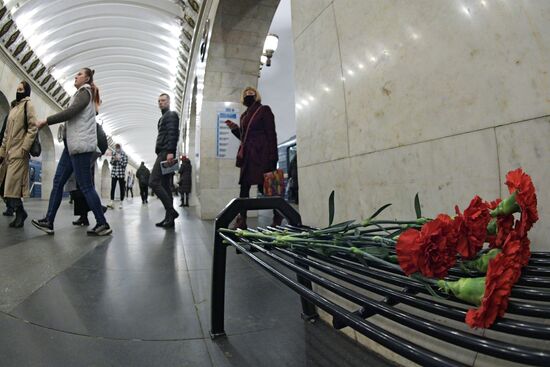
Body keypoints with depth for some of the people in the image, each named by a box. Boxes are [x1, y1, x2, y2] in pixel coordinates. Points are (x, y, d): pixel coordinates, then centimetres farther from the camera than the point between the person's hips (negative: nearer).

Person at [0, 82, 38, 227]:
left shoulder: (28, 105, -1)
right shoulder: (13, 109, 23)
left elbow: (33, 128, -12)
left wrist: (25, 147, -20)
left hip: (19, 151, -8)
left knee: (12, 185, -11)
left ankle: (19, 215, -4)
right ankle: (20, 212, 12)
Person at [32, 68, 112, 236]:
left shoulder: (84, 92, -2)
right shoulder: (85, 94, 25)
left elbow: (71, 112, -16)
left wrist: (46, 121, -10)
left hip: (80, 144, -10)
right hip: (73, 144, 10)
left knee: (85, 186, -10)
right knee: (58, 181, 7)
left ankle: (103, 224, -7)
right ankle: (48, 221, 11)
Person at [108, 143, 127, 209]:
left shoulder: (124, 155, -1)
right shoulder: (113, 154, 10)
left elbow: (125, 164, -7)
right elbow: (111, 163, 11)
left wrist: (119, 159, -16)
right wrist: (114, 159, -9)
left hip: (121, 174, -3)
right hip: (114, 173, 3)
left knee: (122, 188, 1)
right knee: (112, 188, -7)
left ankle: (121, 203, 7)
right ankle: (111, 203, -9)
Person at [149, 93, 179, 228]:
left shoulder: (171, 115, 0)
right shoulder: (163, 118, 28)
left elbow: (173, 134, -14)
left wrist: (170, 152, -25)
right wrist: (168, 153, 13)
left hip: (166, 153, -10)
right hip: (163, 154, 10)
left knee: (153, 182, -15)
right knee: (165, 185, 6)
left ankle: (171, 211, -15)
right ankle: (169, 217, 6)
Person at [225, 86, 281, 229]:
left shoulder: (264, 110, 3)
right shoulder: (244, 115, 22)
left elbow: (271, 133, -6)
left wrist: (272, 157, -15)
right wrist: (234, 128, 7)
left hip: (261, 155, -7)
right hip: (247, 156, 7)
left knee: (264, 187, -7)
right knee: (244, 187, 2)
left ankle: (278, 216, 10)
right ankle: (241, 221, 4)